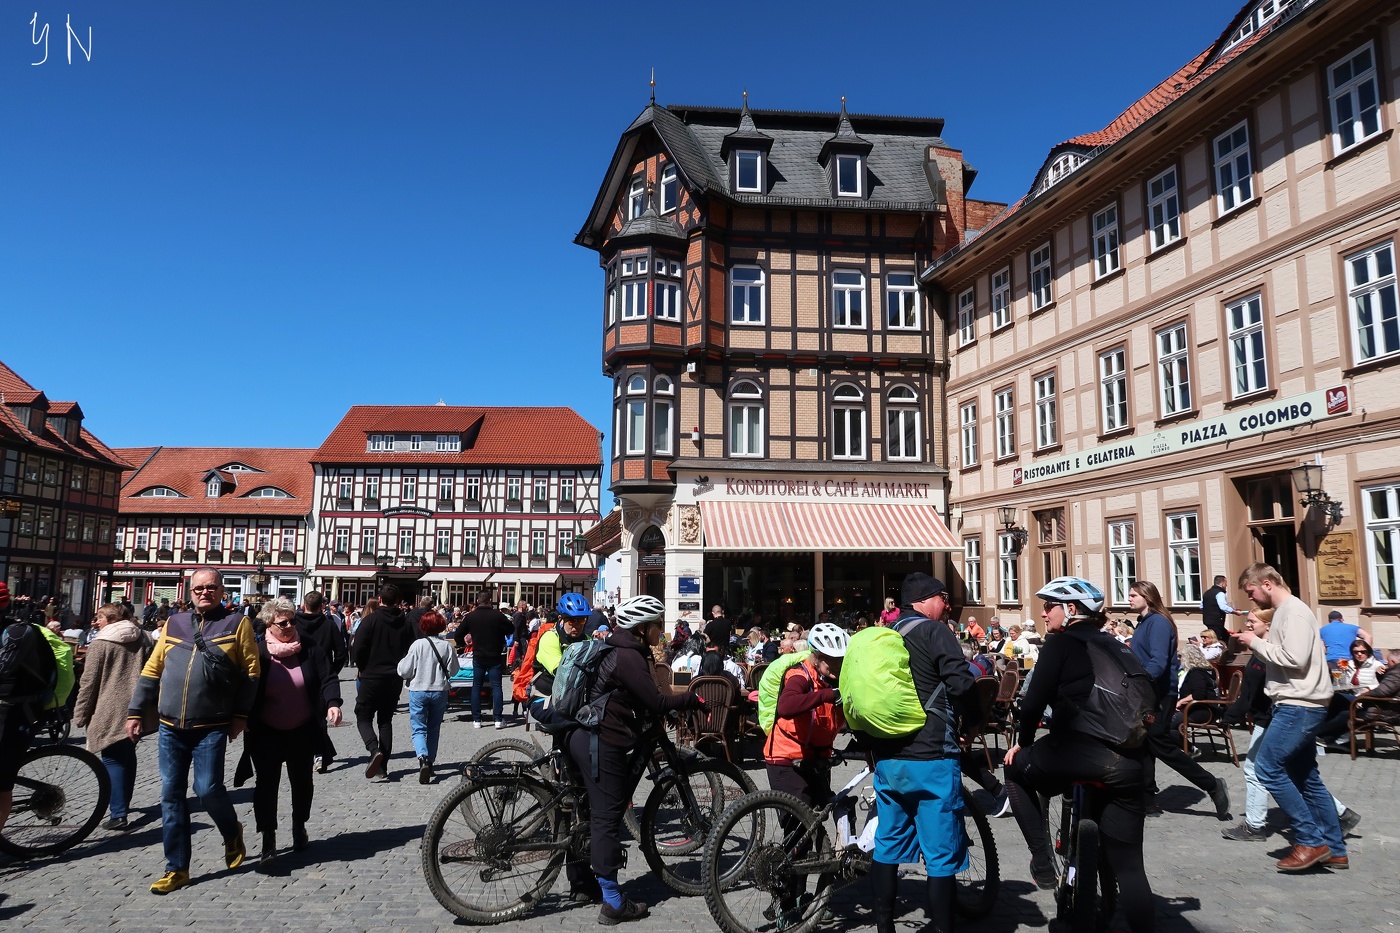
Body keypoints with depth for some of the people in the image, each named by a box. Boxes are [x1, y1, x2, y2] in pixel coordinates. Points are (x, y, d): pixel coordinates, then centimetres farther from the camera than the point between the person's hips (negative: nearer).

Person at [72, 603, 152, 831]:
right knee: (128, 756, 19)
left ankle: (118, 814, -6)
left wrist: (80, 715, -1)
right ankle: (123, 803, 31)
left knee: (113, 760, -2)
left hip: (109, 713, -6)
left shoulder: (100, 644, -9)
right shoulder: (142, 639, 9)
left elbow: (89, 683, -9)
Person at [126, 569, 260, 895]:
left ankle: (232, 833, 22)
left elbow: (251, 671, -3)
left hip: (211, 728, -4)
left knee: (208, 789, -9)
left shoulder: (237, 623, -1)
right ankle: (177, 868, 17)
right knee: (171, 796, 6)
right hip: (170, 728, 4)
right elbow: (152, 670, 13)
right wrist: (135, 712, 9)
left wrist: (240, 714, -7)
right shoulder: (174, 624, 11)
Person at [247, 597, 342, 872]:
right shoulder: (258, 652, -7)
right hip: (266, 733, -2)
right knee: (266, 782, -8)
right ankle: (268, 843, -2)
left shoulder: (309, 648, -4)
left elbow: (328, 677, -8)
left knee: (301, 780, 15)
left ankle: (299, 827, 37)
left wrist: (332, 703, -24)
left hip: (302, 731, 2)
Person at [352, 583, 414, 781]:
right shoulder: (405, 623, 1)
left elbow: (359, 648, -12)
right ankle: (382, 767, 9)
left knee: (363, 717, 7)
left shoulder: (370, 620, -10)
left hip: (371, 677, -4)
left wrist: (362, 668, 5)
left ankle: (374, 750, -19)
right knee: (386, 720, 12)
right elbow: (411, 650, 4)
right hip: (395, 678, 4)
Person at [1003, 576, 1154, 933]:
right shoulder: (1114, 647, 21)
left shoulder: (1060, 643, 2)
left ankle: (1042, 861, 16)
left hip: (1081, 752, -6)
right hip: (1128, 763, 6)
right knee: (1128, 866, 14)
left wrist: (1023, 741, 12)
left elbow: (1035, 700, -4)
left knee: (1016, 768, 24)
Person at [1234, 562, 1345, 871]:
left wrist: (1257, 643, -15)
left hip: (1299, 705, -11)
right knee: (1306, 777, 13)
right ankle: (1334, 848, 20)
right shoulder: (1284, 611, 17)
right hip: (1296, 705, 11)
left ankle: (1311, 841, -3)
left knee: (1268, 768, -10)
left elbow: (1295, 659, -24)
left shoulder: (1294, 611, -15)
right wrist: (1260, 644, 5)